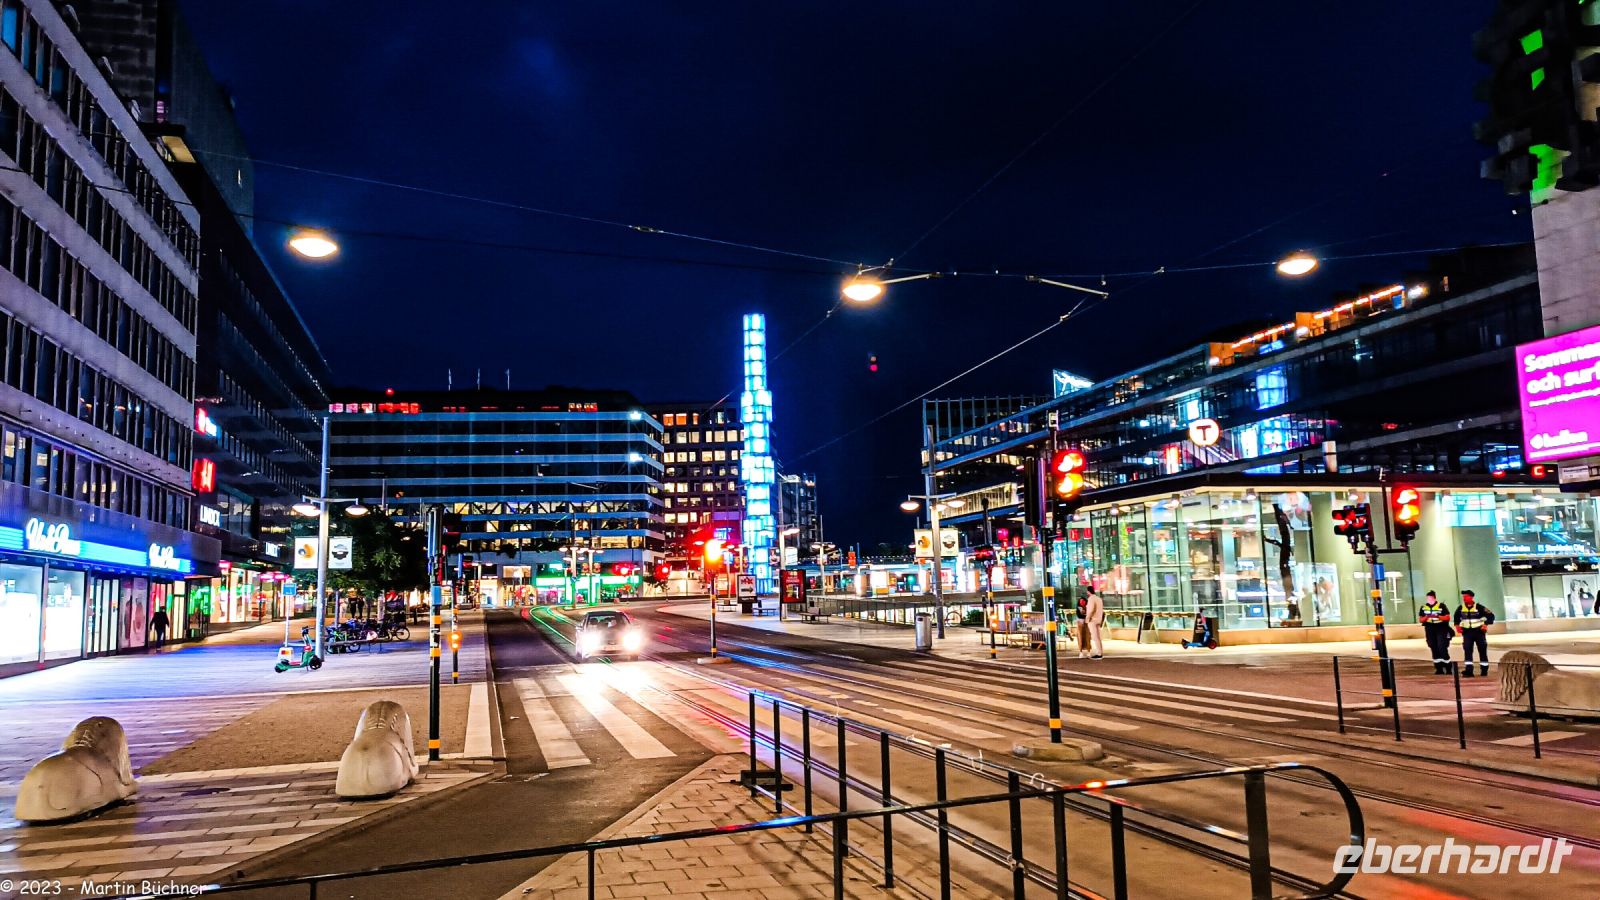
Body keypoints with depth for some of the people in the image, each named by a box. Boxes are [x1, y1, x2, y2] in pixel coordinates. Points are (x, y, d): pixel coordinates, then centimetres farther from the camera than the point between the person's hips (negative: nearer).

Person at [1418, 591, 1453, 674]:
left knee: (1442, 648, -11)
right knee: (1434, 649, 5)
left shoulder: (1441, 606, -1)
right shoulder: (1423, 608, 10)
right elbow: (1420, 619, 9)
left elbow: (1448, 617, -3)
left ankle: (1448, 668, 0)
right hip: (1430, 630, 4)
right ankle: (1439, 669, 12)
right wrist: (1426, 618, -12)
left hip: (1441, 629, -4)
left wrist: (1438, 616, -19)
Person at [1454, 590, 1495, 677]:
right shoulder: (1460, 608, 3)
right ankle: (1469, 670, -11)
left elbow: (1491, 615, -10)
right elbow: (1456, 617, 21)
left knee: (1482, 650, 5)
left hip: (1479, 631, -3)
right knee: (1467, 650, -8)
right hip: (1467, 632, 3)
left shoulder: (1479, 607, -11)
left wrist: (1486, 624, -20)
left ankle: (1485, 669, 18)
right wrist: (1457, 626, 8)